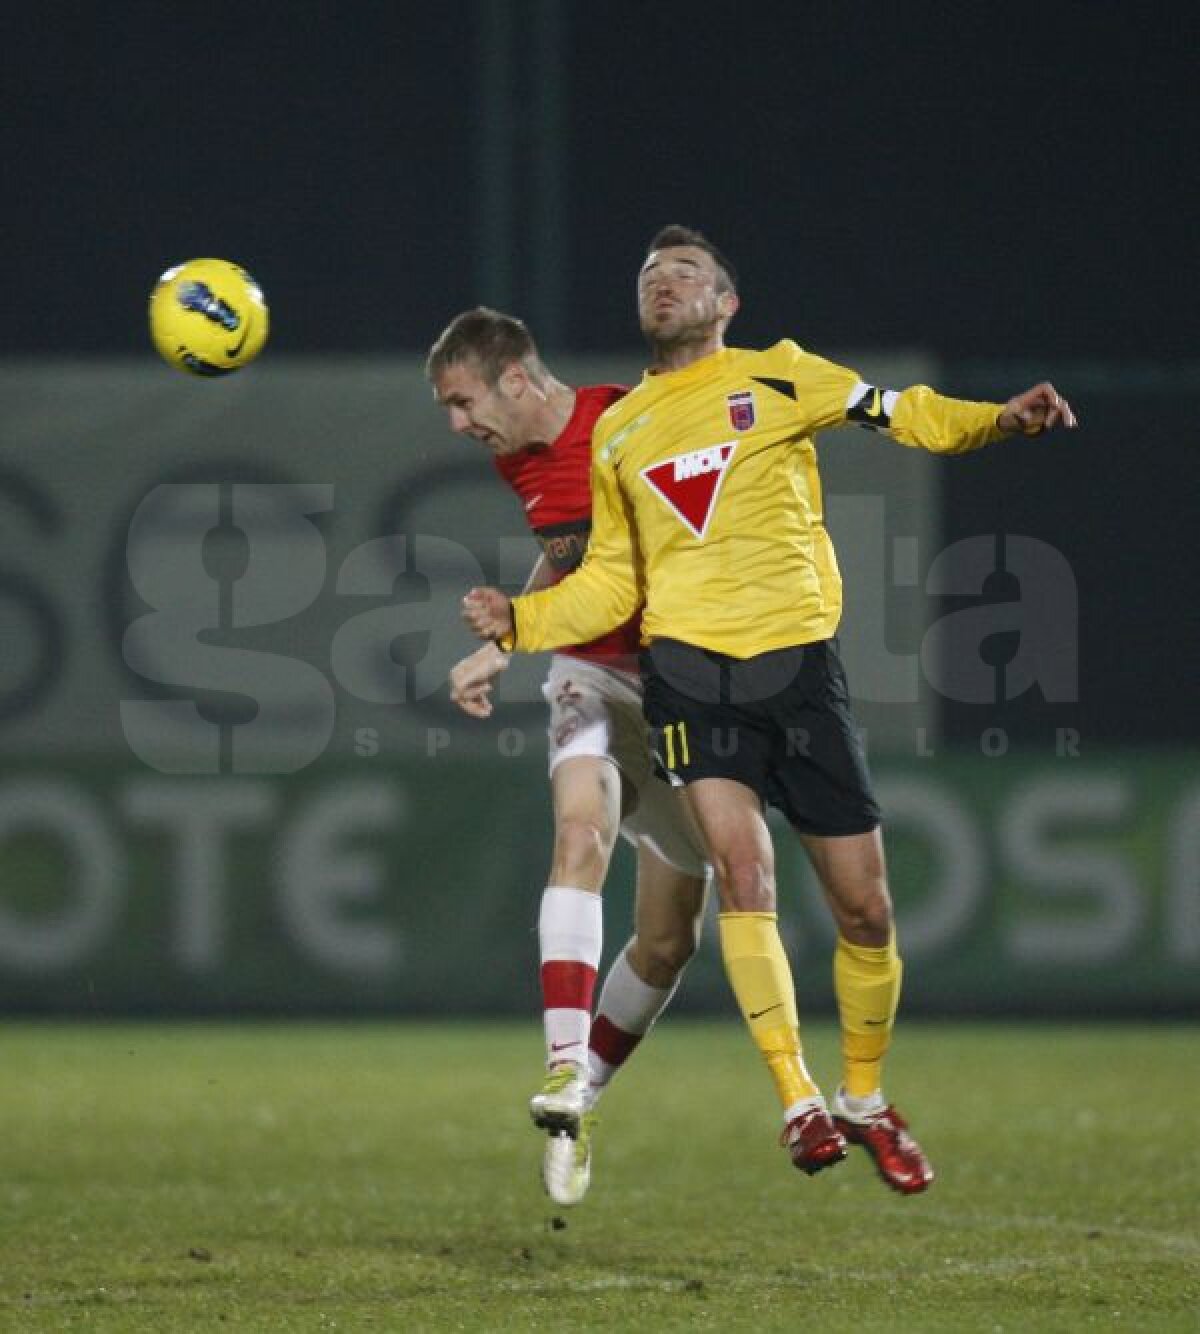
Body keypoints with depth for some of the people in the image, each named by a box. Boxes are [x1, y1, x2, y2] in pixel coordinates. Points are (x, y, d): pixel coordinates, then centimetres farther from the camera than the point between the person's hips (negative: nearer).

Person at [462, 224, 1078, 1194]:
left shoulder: (776, 378, 9)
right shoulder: (617, 432, 17)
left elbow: (898, 414, 1)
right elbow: (611, 580, 20)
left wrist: (997, 421, -17)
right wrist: (519, 621, 5)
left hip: (799, 661, -1)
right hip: (690, 661, 1)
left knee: (865, 906, 1)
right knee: (744, 872, -20)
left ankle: (866, 1099, 22)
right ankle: (798, 1100, -16)